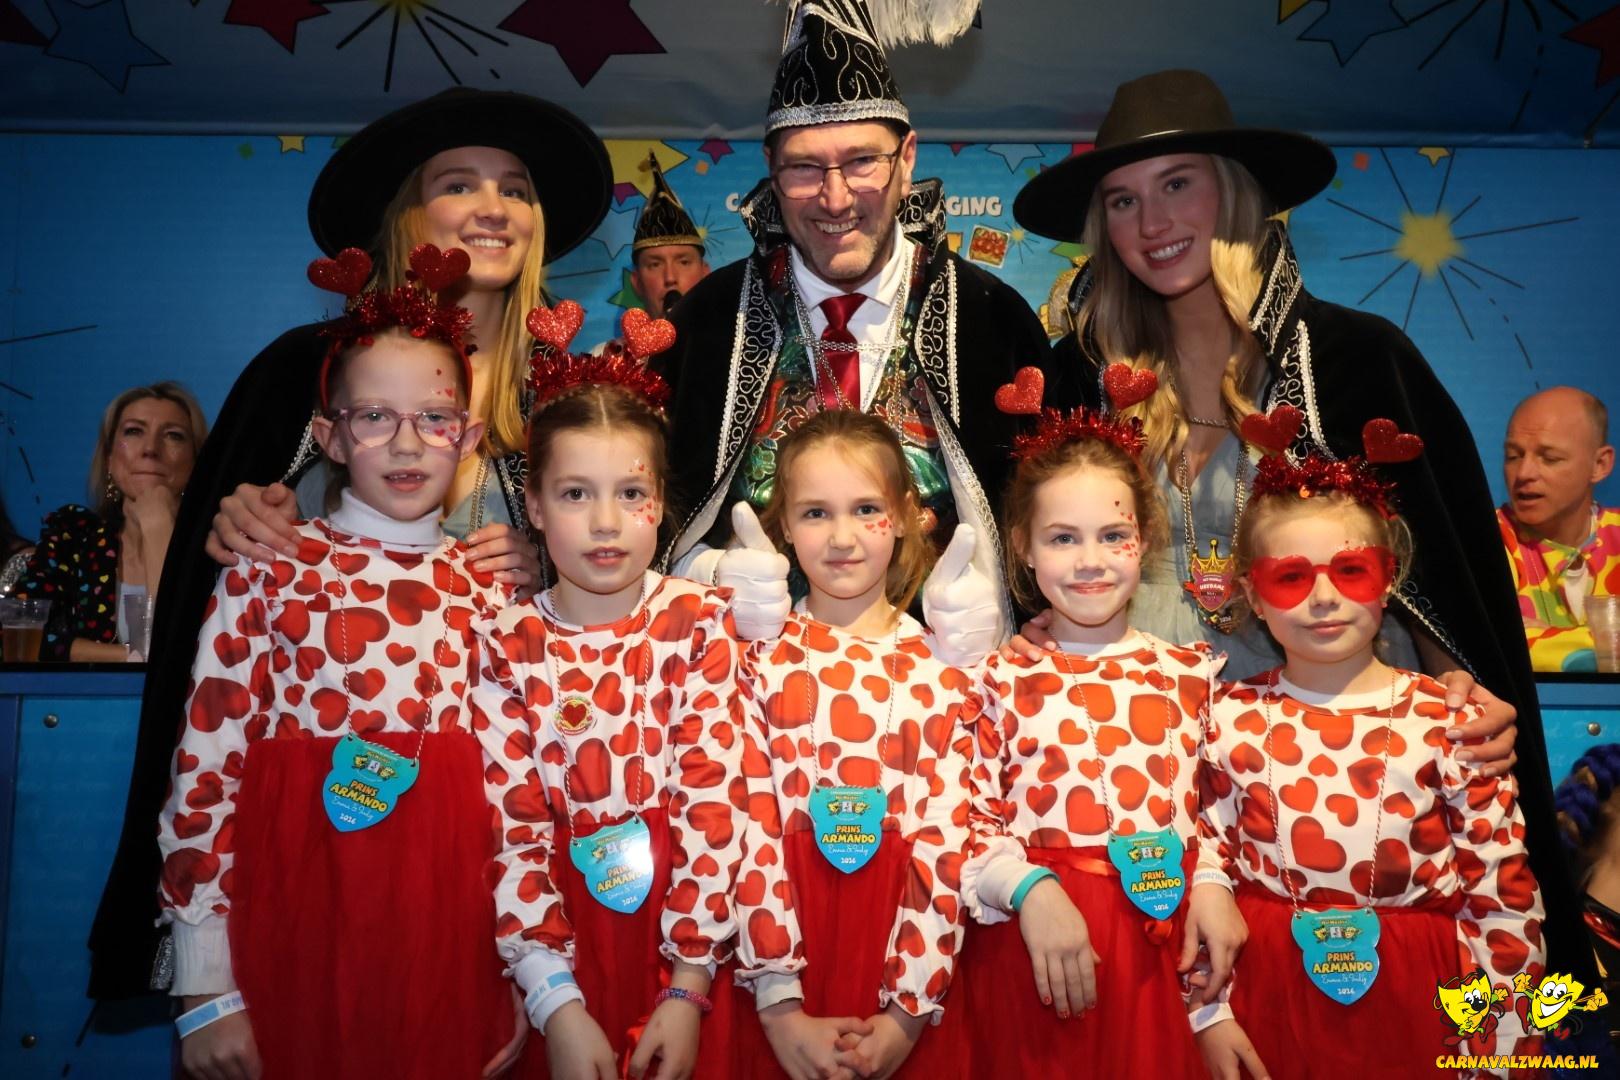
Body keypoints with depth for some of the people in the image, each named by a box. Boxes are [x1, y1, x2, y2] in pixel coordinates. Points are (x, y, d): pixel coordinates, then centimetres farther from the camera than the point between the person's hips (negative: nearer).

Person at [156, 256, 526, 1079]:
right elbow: (203, 775, -6)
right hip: (295, 940, -2)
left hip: (448, 945, 3)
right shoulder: (268, 574, -5)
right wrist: (207, 991, -6)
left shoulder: (486, 591, 3)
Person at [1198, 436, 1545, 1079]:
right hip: (1269, 1002, 1)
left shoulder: (1448, 722, -9)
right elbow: (1204, 868, 0)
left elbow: (1504, 897, -4)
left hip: (1411, 1003, 0)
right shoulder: (1232, 719, -5)